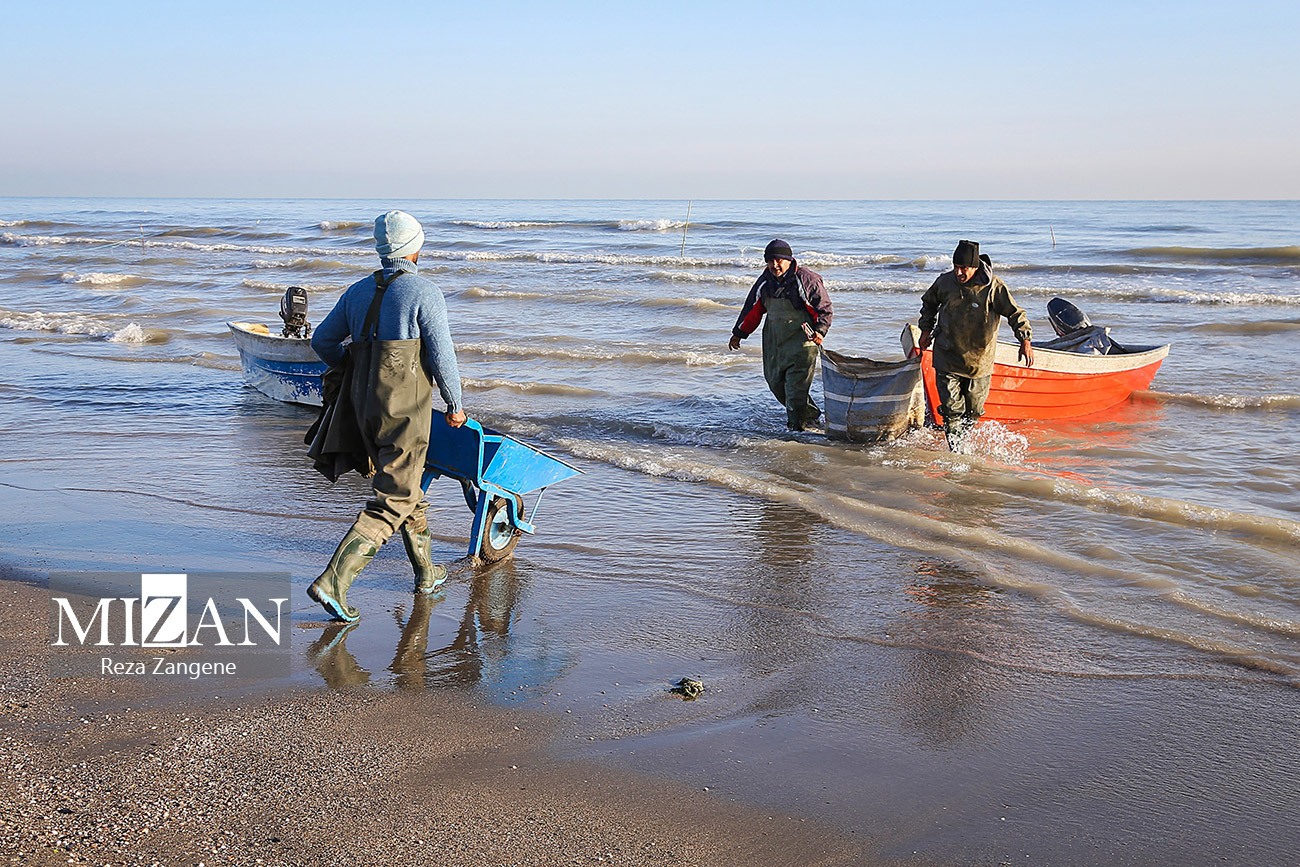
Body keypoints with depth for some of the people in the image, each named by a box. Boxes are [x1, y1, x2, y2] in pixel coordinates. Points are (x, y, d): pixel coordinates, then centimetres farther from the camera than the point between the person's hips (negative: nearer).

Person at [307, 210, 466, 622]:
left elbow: (322, 340, 14)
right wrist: (454, 404, 2)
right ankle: (333, 581, -15)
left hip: (365, 407, 7)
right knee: (392, 502, -4)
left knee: (405, 486, 22)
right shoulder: (423, 293, -11)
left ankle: (426, 572, 33)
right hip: (405, 411, -7)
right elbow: (442, 356, -12)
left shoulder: (358, 291, 8)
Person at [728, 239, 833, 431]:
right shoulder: (765, 281, 7)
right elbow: (753, 309, 18)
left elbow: (824, 309, -7)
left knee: (796, 385, -12)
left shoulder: (807, 280, -11)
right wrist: (739, 333, 20)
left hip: (801, 342, -7)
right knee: (775, 382, 11)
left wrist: (820, 331, -22)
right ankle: (810, 415, 28)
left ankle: (798, 424, 0)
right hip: (774, 340, 7)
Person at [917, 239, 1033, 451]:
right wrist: (926, 329, 11)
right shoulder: (945, 282, -5)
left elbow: (1015, 313, -9)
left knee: (973, 410, 12)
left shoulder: (994, 286, -13)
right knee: (951, 409, -6)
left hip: (980, 360, 0)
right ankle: (955, 451, 6)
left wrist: (1025, 340, -20)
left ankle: (961, 439, 37)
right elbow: (929, 303, 16)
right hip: (947, 358, 1)